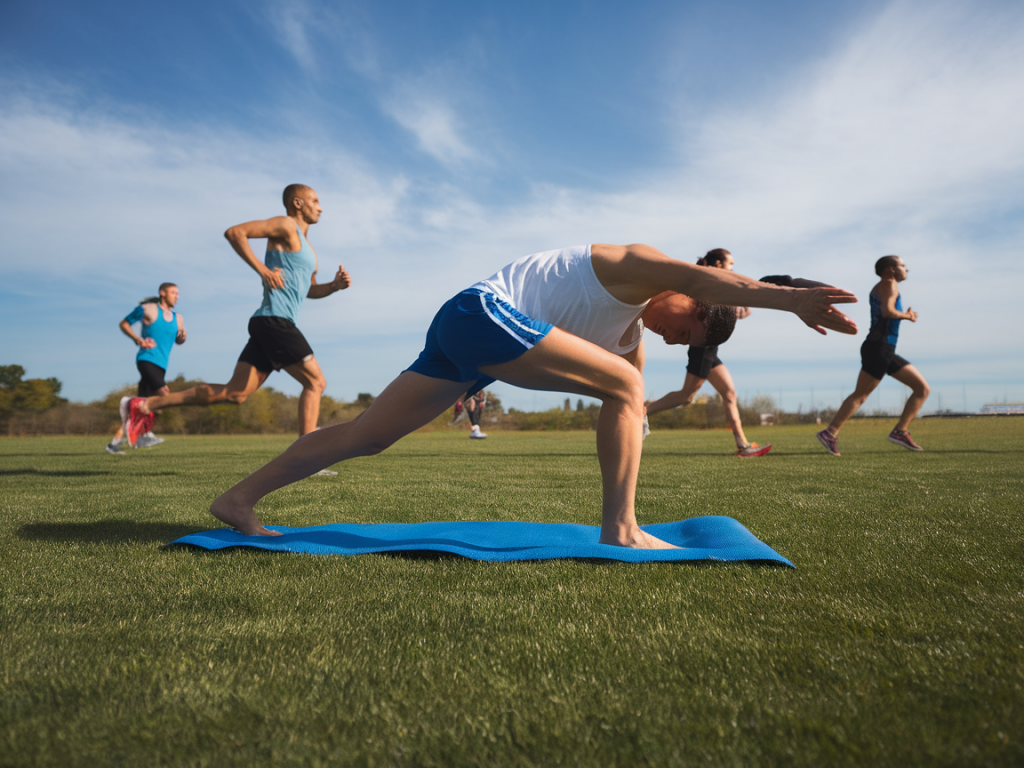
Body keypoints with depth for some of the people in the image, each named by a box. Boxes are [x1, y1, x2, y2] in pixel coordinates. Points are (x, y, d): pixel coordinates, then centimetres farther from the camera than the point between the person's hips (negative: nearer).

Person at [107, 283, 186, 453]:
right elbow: (123, 324, 8)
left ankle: (116, 440, 11)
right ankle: (145, 433, -12)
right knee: (163, 395, -22)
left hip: (160, 366, 7)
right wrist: (138, 340, -7)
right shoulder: (147, 309, 0)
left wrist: (182, 337, 5)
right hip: (146, 360, -6)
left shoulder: (178, 319, 16)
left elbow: (178, 340, 29)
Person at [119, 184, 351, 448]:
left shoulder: (308, 248, 26)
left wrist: (334, 285, 15)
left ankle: (146, 405, 7)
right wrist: (263, 270, -17)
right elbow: (234, 232, -11)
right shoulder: (285, 225, -1)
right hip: (275, 320, -9)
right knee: (315, 382, -7)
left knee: (233, 393, 3)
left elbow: (309, 290, 34)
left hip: (268, 325, 9)